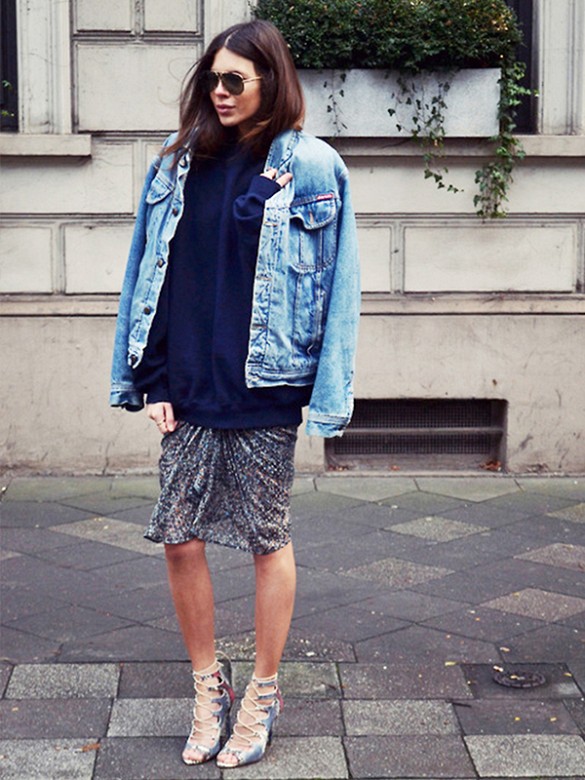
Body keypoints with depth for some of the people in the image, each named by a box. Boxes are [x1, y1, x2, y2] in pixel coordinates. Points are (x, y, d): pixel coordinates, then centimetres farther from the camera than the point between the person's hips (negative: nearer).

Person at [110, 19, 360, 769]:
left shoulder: (309, 167, -3)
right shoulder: (179, 163, 8)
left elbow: (333, 283, -5)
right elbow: (152, 275, 9)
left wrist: (322, 392, -10)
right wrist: (151, 381, 2)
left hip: (264, 390, -4)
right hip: (188, 390, 4)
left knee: (268, 540, 6)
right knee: (180, 539, 4)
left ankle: (262, 697, 22)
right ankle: (207, 687, 23)